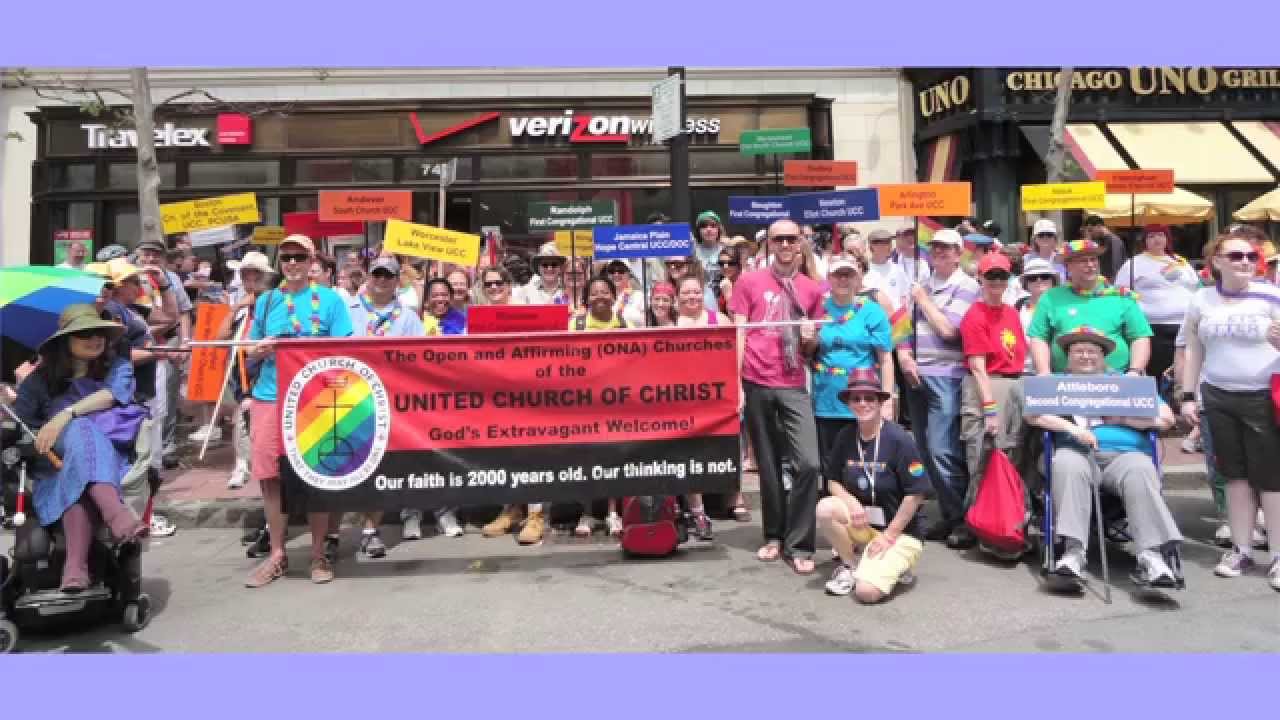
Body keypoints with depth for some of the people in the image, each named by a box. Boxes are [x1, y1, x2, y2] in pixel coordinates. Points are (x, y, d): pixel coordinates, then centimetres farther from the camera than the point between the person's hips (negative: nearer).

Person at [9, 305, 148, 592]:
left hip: (110, 452, 0)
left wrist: (65, 415, -22)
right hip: (55, 458, 0)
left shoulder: (118, 368, 13)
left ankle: (75, 563, -50)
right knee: (82, 431, -35)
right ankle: (117, 514, -57)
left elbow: (111, 394, -9)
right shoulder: (42, 378, 18)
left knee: (77, 480, -35)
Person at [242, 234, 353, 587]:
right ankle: (277, 554, 18)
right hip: (269, 397, 3)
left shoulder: (329, 299, 1)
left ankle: (318, 553, 16)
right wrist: (260, 349, -5)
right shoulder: (266, 301, 11)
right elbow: (252, 353, 17)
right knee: (271, 476, 5)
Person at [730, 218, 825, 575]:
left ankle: (798, 545, 4)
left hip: (794, 387, 1)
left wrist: (811, 338, -5)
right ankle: (774, 536, 25)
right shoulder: (749, 282, 4)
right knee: (768, 466, 8)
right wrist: (735, 384, -8)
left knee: (808, 463, -10)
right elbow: (738, 335, 0)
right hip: (756, 385, -1)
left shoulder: (812, 289, 11)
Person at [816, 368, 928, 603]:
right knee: (825, 508, -25)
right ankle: (849, 565, 1)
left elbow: (915, 494, -16)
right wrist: (851, 501, -15)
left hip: (900, 529, -5)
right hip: (861, 522, 5)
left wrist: (889, 536, -13)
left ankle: (895, 564, 11)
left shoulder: (899, 439, -18)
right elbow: (833, 481, 6)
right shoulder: (845, 437, -3)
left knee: (868, 591, -23)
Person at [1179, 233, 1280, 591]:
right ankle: (1241, 549, 20)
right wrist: (1188, 396, 6)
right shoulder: (1201, 300, 4)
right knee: (1236, 476, 10)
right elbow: (1194, 350, 9)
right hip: (1218, 398, 3)